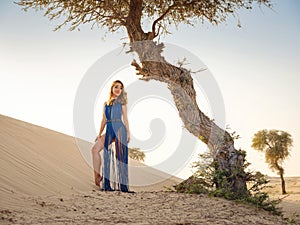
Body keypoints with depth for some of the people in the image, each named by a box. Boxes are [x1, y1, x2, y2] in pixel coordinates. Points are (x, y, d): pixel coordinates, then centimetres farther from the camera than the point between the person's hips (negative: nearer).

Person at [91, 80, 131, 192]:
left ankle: (122, 184, -6)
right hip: (109, 131, 4)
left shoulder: (121, 101, 11)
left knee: (119, 156, -8)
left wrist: (128, 132, -4)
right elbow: (104, 120, 20)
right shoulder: (106, 104, 20)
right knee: (95, 149, -12)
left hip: (119, 129, -4)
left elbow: (125, 117, 5)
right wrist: (100, 134, 14)